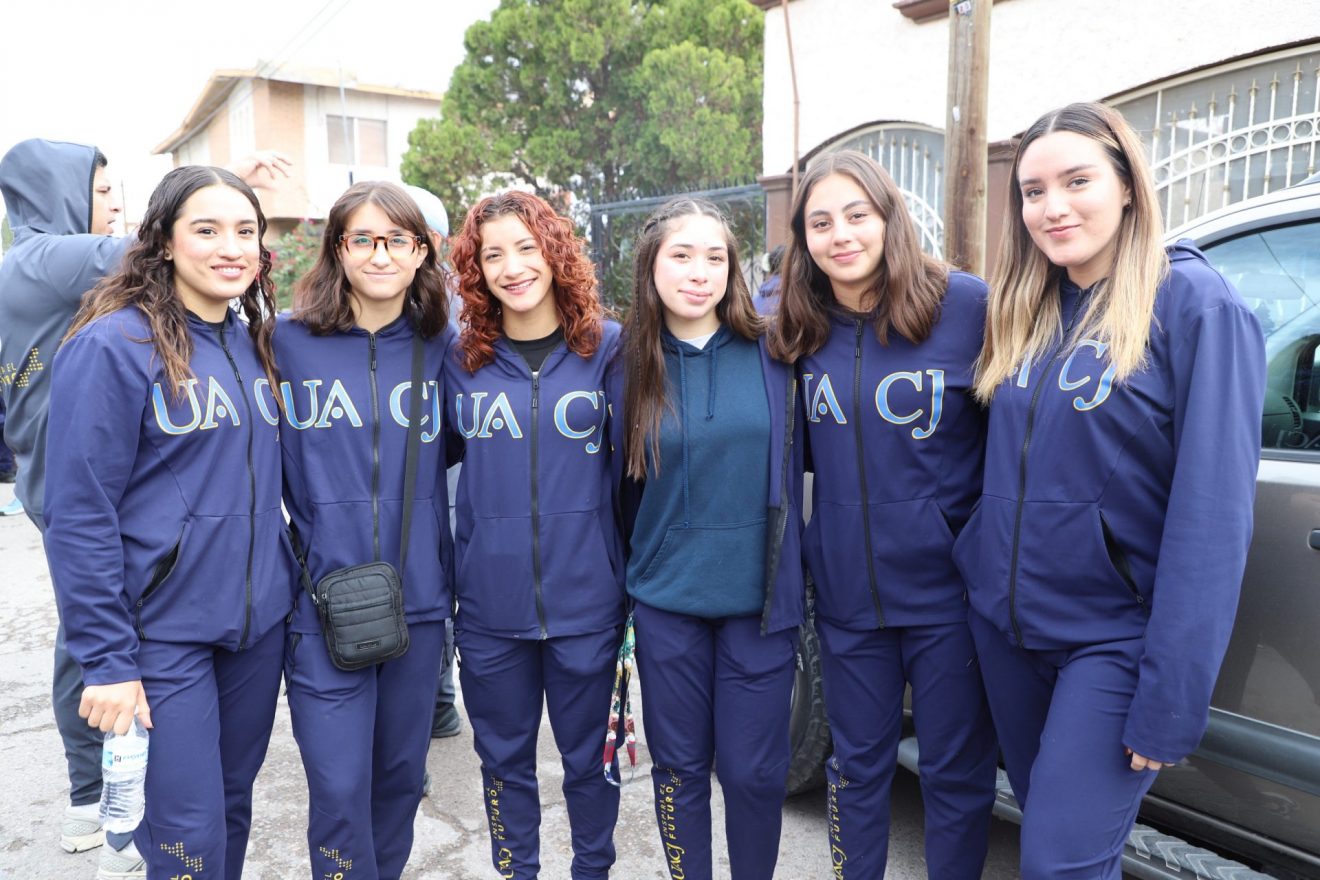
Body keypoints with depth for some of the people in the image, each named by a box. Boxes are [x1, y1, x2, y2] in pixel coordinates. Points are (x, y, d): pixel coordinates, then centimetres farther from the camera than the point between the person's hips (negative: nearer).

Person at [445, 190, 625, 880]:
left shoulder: (607, 347, -4)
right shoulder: (461, 359, 1)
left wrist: (635, 573, -3)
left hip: (585, 601, -1)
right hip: (489, 603, 2)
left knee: (588, 756, 15)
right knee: (504, 757, 17)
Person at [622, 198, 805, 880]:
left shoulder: (771, 353, -3)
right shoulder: (633, 364, -1)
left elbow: (797, 466, 5)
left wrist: (791, 578, 3)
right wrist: (625, 580, 7)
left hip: (759, 595, 0)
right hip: (666, 601, 1)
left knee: (753, 770, 8)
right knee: (679, 765, 14)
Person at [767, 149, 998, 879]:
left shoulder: (967, 304, -11)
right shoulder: (800, 326, 1)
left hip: (946, 589, -3)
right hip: (847, 592, 3)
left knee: (957, 771, 13)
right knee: (858, 765, 18)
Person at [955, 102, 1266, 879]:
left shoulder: (1194, 303, -13)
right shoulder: (1022, 309, 6)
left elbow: (1211, 509, -17)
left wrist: (1172, 698, -19)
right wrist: (987, 573, 6)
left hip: (1114, 636, -6)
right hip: (1006, 620, 6)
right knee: (1043, 814, 19)